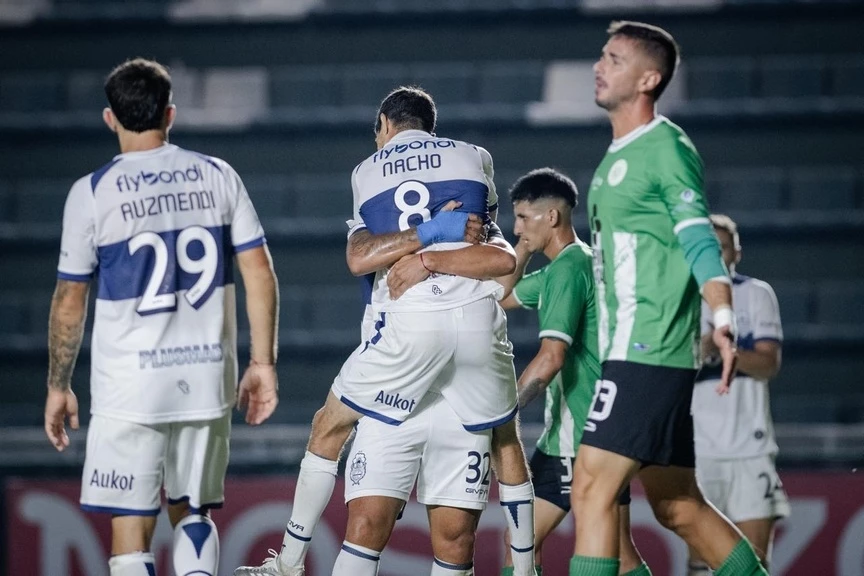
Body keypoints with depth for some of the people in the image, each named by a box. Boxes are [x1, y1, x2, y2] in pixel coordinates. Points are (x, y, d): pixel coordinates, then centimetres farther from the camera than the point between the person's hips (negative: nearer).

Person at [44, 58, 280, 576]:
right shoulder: (218, 177, 3)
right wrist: (263, 363, 8)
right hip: (209, 378, 4)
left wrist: (59, 386, 11)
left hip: (130, 389, -4)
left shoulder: (92, 193, -5)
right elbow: (260, 274, 1)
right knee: (194, 513, 20)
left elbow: (70, 302, 0)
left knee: (131, 530, 0)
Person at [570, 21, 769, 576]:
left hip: (650, 352, -10)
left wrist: (723, 321, -31)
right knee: (678, 508, 11)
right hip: (629, 352, 10)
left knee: (593, 486, -14)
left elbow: (699, 241, -18)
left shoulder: (666, 148, -8)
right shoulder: (616, 156, 20)